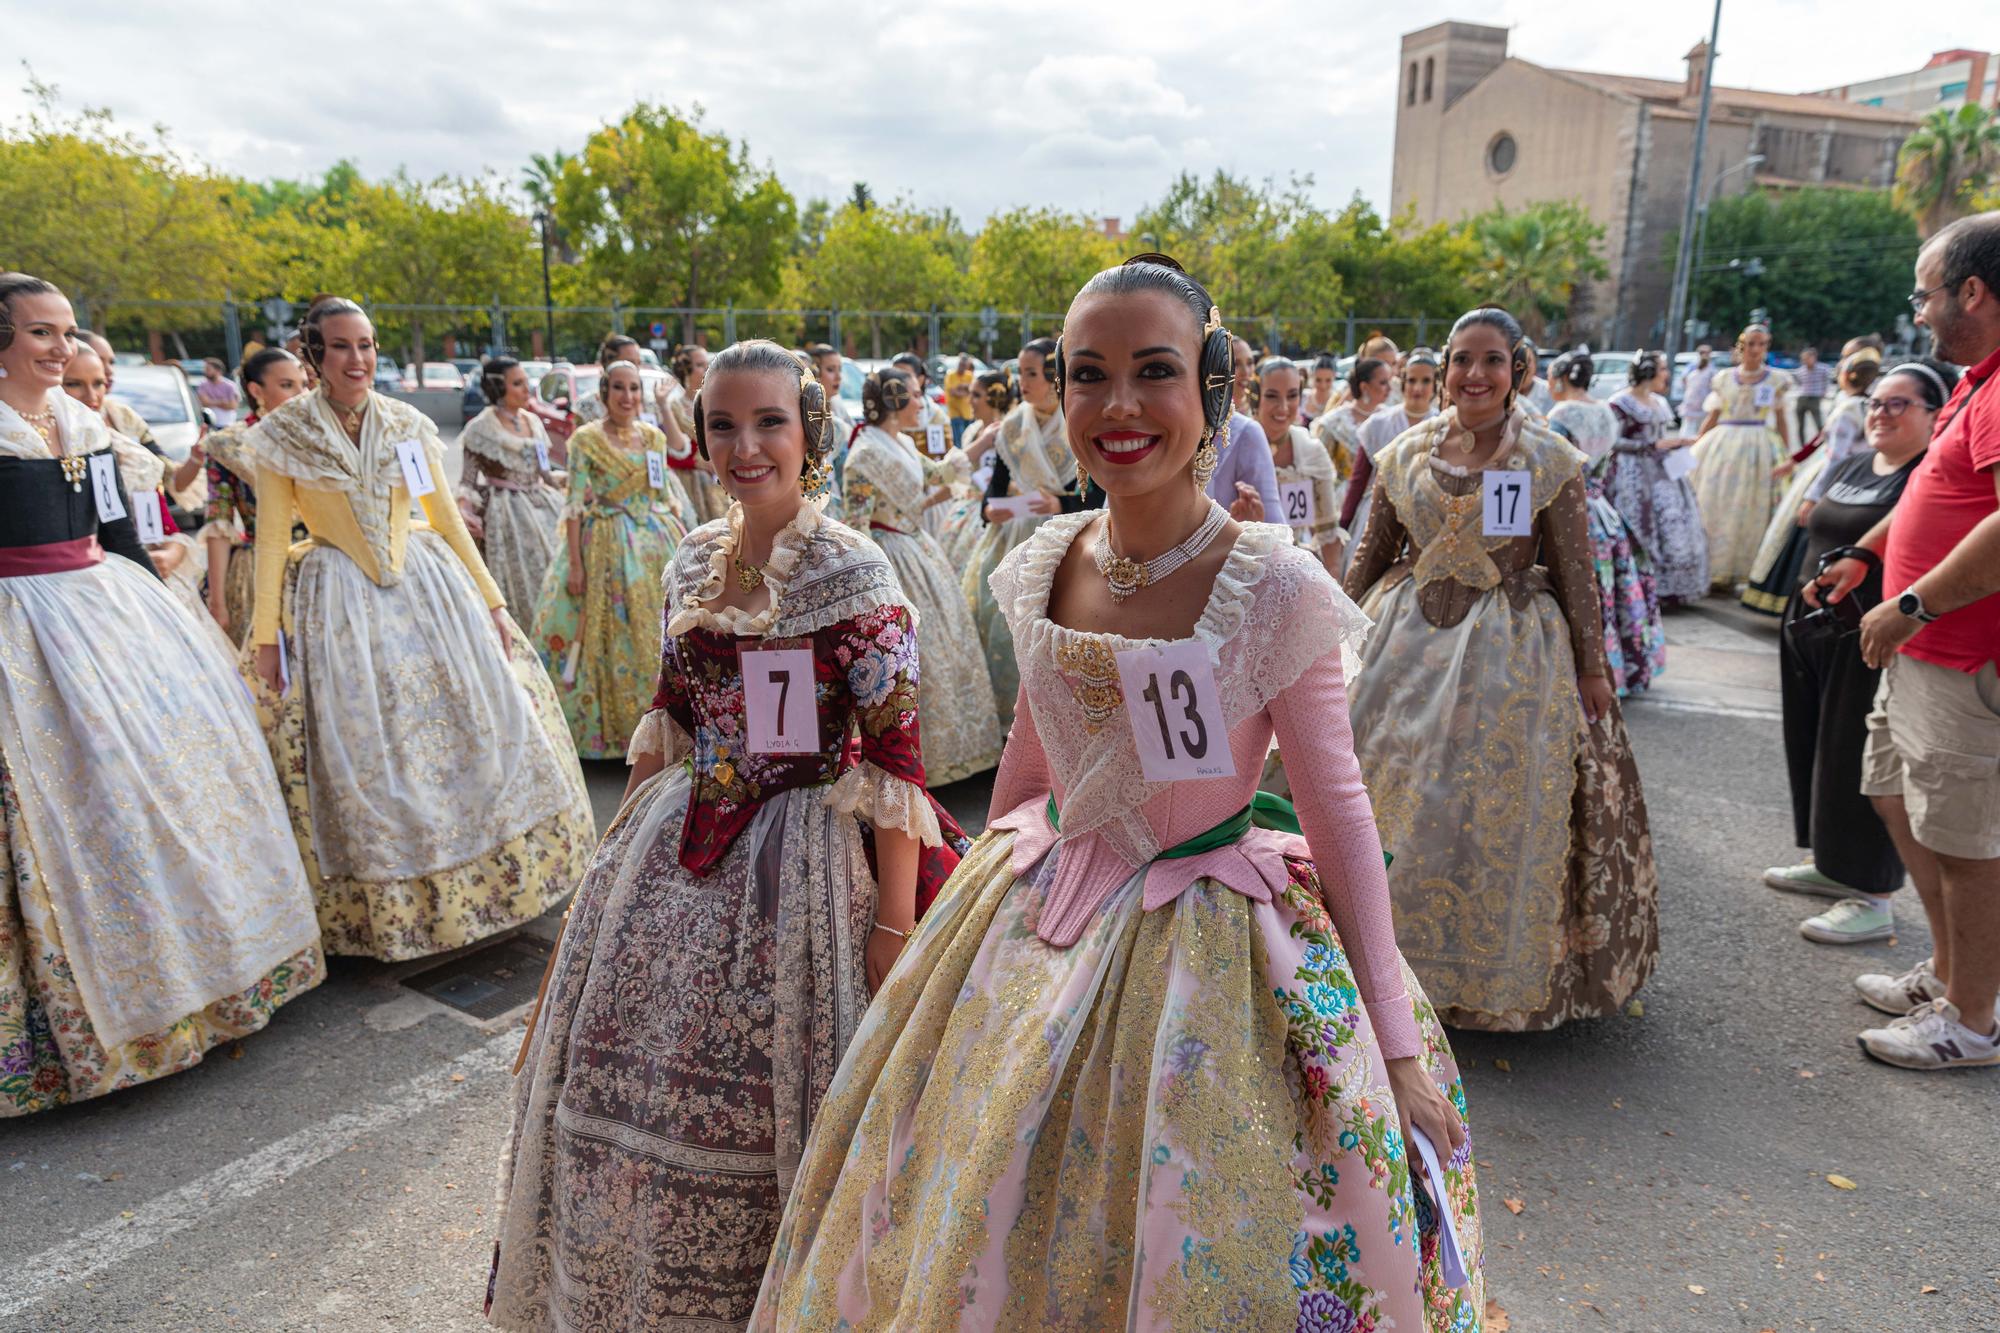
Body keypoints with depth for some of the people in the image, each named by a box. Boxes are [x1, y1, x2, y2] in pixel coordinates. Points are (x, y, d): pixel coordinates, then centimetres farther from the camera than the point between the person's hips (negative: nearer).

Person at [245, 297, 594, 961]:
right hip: (337, 606, -2)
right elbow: (271, 539, -1)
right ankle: (386, 906, 19)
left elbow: (449, 520, 10)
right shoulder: (282, 435, -2)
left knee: (480, 727, 3)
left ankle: (485, 878, 22)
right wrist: (266, 637, -3)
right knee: (361, 757, 2)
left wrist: (492, 603, 8)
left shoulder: (409, 426, 4)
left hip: (430, 590, 3)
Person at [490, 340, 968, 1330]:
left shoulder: (854, 571, -14)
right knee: (634, 1081, 16)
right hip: (677, 856, 6)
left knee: (761, 1096, 6)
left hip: (798, 860, -6)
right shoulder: (693, 562, 5)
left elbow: (894, 753, -16)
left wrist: (896, 922, -18)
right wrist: (624, 834, 17)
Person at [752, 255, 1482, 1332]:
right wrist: (993, 885, 19)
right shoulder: (1042, 567, -4)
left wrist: (1395, 1043, -9)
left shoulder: (1273, 586, -18)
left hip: (1204, 947, -4)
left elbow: (1338, 806, -12)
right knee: (971, 1245, 20)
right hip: (1034, 928, 5)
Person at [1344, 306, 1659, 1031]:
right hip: (1410, 642, 3)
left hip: (1512, 651, -2)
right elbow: (1371, 553, 9)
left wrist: (1591, 665, -3)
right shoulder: (1407, 452, 3)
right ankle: (1402, 947, 28)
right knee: (1396, 788, 8)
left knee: (1501, 806, 3)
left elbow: (1575, 573, -3)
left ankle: (1500, 963, 24)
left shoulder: (1551, 459, -4)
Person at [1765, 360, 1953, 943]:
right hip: (1812, 631, 8)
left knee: (1859, 763, -2)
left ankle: (1873, 900, 10)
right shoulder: (1850, 466, 13)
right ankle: (1831, 865, 33)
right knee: (1814, 750, 16)